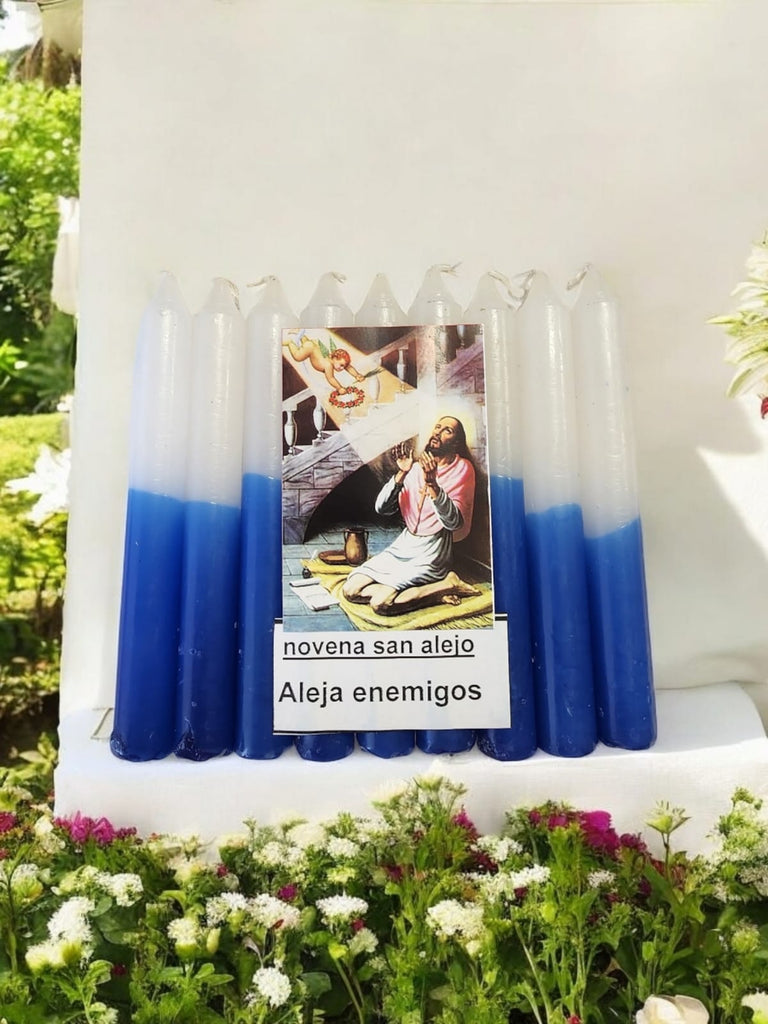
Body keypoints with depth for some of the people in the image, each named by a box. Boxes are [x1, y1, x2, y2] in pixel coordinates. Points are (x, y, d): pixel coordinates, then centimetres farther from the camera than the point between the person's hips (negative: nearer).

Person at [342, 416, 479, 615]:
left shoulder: (462, 468, -6)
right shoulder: (416, 466, 8)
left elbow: (454, 523, -19)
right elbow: (382, 508, -2)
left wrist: (432, 483, -28)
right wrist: (401, 473, -15)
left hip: (431, 552, -6)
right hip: (404, 543, 7)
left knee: (380, 603, -22)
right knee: (350, 589, -7)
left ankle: (446, 585, -5)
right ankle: (431, 592, -5)